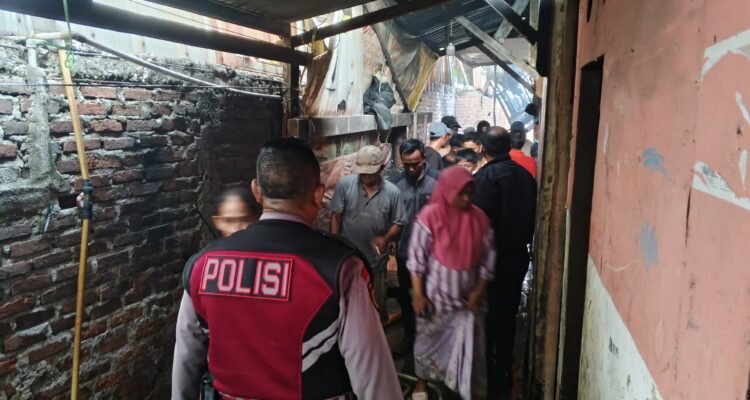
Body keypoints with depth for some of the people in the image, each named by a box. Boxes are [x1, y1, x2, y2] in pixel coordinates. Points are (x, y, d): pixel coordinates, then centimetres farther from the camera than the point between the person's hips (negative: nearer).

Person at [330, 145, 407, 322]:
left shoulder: (392, 192, -9)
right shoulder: (344, 184, -11)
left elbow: (398, 223, -2)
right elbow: (336, 216, -5)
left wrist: (385, 238, -21)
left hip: (376, 261, 1)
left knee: (377, 307, 18)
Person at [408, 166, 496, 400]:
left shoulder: (480, 218, -4)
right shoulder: (429, 217, -16)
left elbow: (488, 258, 1)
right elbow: (417, 258, -12)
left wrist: (479, 290, -6)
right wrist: (418, 295, -12)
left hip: (467, 296, 2)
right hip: (435, 295, -2)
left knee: (470, 345, 6)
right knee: (428, 339, 17)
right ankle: (422, 380, 42)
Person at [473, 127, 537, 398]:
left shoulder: (484, 177, -17)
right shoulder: (525, 175, 2)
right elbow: (532, 217, 8)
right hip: (518, 256, 6)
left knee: (487, 319, 7)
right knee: (508, 315, 18)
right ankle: (504, 374, 32)